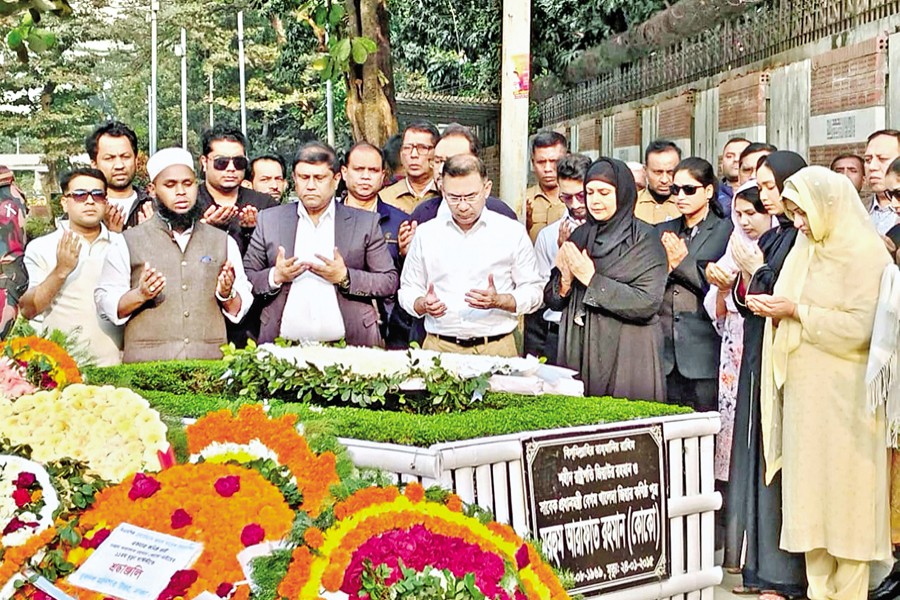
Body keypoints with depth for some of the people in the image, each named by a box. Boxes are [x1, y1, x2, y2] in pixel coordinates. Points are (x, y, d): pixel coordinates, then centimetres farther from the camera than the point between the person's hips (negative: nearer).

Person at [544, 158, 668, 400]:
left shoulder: (644, 239, -4)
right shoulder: (579, 237, 10)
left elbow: (648, 303, -16)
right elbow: (552, 300, 11)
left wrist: (592, 279, -15)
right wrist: (565, 279, -10)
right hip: (579, 354, 4)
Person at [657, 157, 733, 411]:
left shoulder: (727, 231, 1)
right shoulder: (662, 231, 15)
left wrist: (683, 263, -8)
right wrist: (666, 267, -9)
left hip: (705, 354, -4)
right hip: (665, 352, 4)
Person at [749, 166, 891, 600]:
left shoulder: (864, 252, -9)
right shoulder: (806, 249, 14)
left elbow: (860, 327, -16)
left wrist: (796, 311, -14)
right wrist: (775, 311, -1)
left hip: (843, 394, -7)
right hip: (803, 389, 7)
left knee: (843, 491, -1)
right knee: (808, 489, 8)